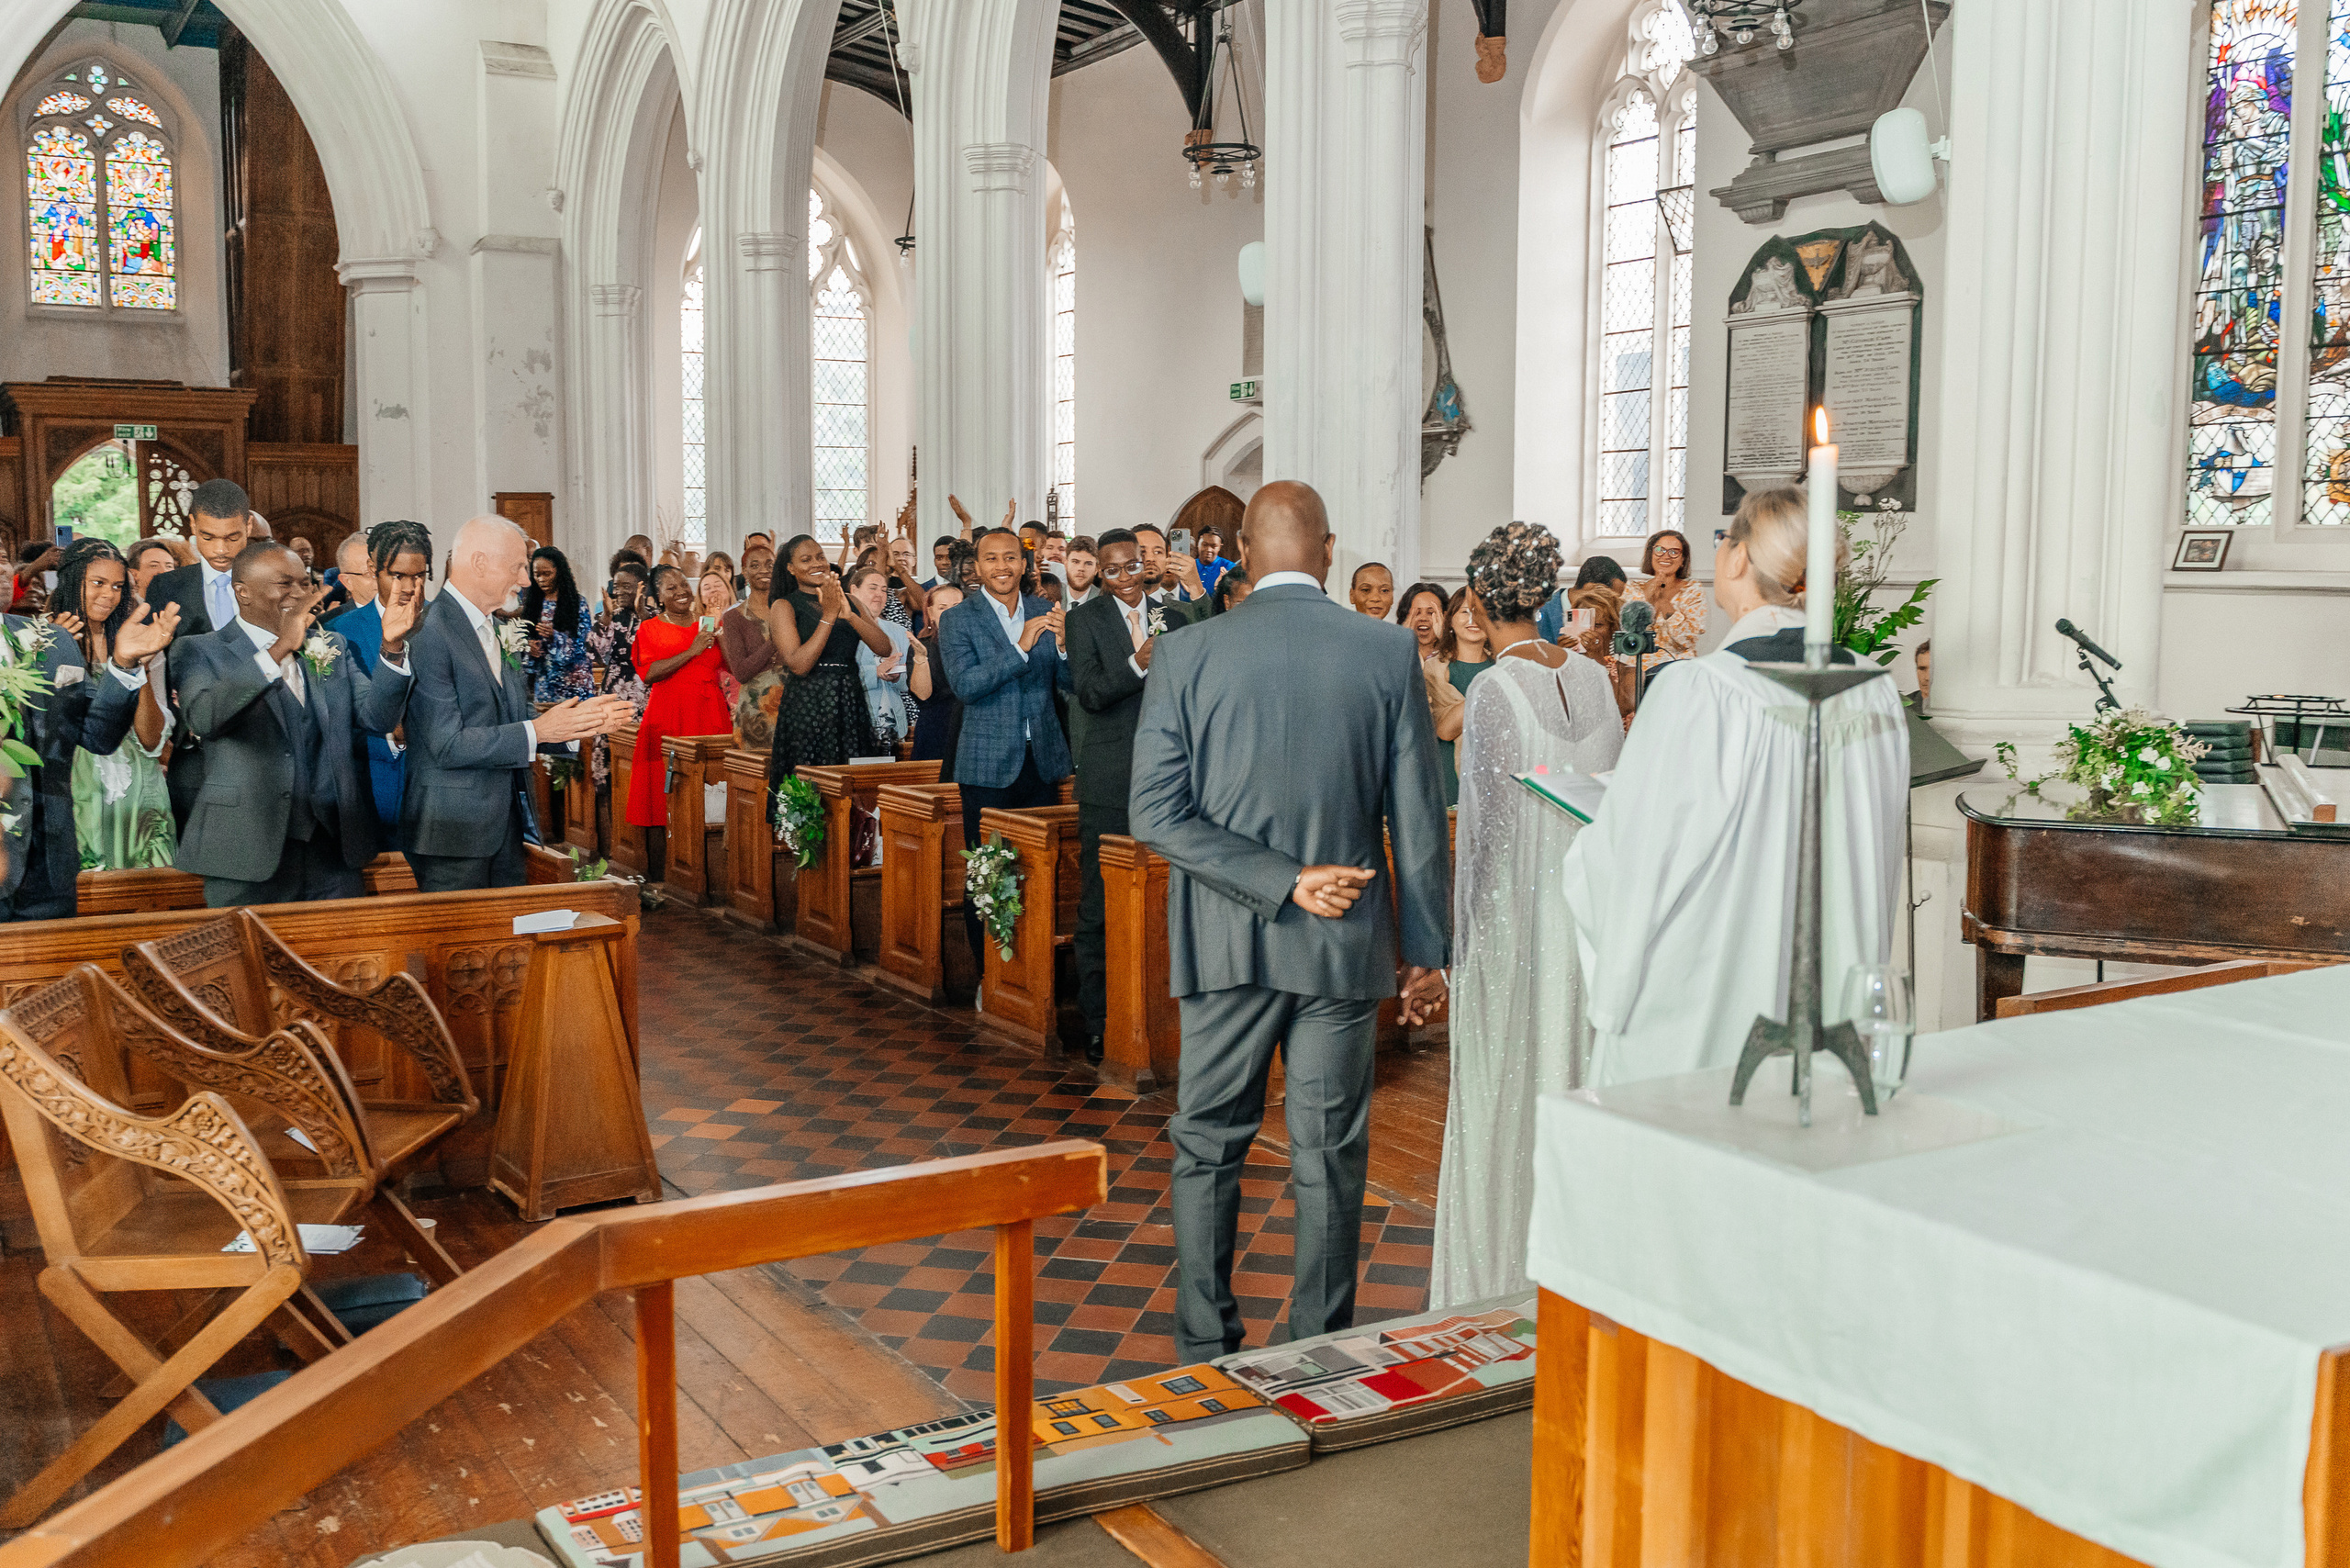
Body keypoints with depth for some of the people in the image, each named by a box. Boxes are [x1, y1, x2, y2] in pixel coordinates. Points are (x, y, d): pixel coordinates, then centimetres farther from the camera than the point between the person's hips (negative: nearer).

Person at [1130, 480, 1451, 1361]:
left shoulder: (1185, 657, -4)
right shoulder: (1388, 652, -4)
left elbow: (1155, 812, -10)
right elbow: (1417, 818, -2)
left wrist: (1281, 883, -10)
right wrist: (1427, 948, 5)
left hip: (1226, 942, 0)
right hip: (1344, 939, 0)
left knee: (1209, 1146, 14)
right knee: (1329, 1157, 9)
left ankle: (1204, 1353, 20)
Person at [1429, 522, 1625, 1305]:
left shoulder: (1494, 690, -15)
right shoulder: (1593, 677, 4)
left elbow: (1490, 829, -15)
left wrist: (1464, 938, -8)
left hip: (1516, 923, -6)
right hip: (1589, 918, 6)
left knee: (1504, 1100, 5)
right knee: (1573, 1084, 16)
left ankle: (1499, 1279, 15)